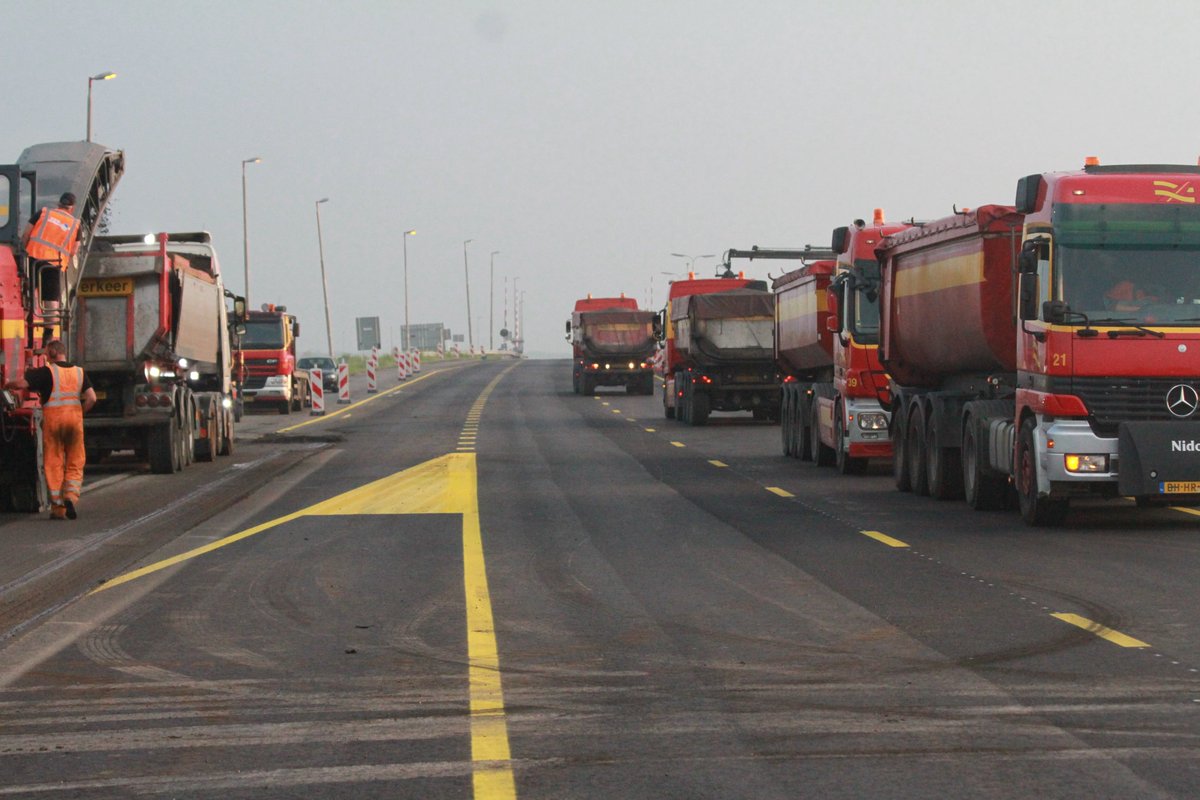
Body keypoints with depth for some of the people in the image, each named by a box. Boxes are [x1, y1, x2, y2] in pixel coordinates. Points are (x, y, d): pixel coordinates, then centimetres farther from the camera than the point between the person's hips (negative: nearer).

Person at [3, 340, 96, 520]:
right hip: (74, 417, 3)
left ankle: (58, 508, 3)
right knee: (75, 464, 11)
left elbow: (21, 384, -13)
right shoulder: (79, 372, 9)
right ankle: (70, 496, -13)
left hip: (52, 418, -3)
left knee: (54, 464, 4)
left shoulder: (47, 371, -4)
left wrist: (7, 385, 7)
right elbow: (91, 398, 1)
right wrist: (79, 414, 12)